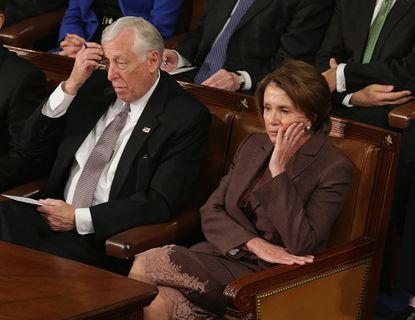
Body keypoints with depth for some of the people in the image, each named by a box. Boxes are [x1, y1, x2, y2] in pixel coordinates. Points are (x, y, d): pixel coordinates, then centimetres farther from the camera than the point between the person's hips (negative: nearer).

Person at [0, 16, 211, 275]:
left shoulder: (187, 117, -5)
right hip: (55, 215, 6)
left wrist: (78, 218, -15)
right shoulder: (97, 86, 11)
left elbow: (161, 204, -11)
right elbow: (34, 145, 12)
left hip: (106, 238, -5)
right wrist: (71, 86, -2)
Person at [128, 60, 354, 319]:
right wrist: (254, 244, -12)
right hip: (225, 253, 6)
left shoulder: (335, 168, -7)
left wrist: (279, 171, -17)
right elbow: (211, 213, 8)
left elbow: (302, 246, -17)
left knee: (144, 266, -21)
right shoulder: (253, 146, 13)